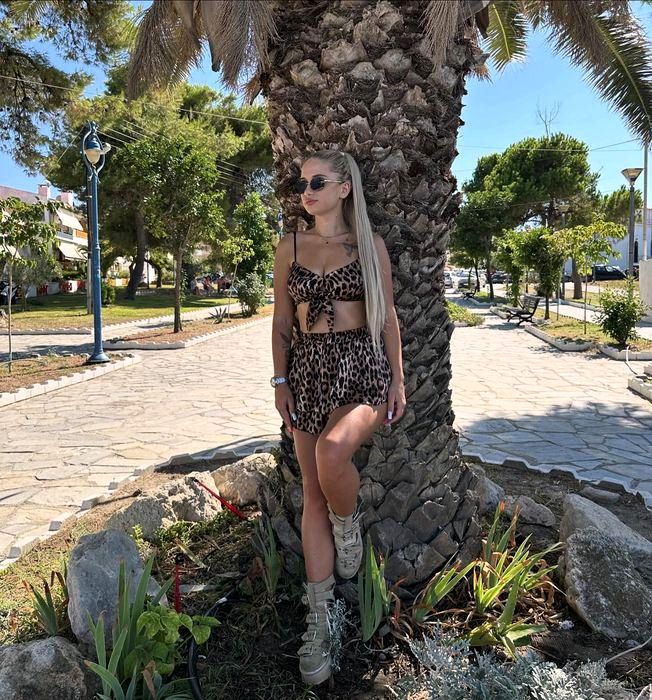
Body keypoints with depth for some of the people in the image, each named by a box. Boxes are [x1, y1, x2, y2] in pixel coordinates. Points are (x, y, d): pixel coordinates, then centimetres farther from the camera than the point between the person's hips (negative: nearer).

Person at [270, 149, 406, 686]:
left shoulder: (370, 243, 5)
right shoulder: (291, 247, 9)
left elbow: (387, 317, 5)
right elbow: (282, 322, 10)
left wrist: (398, 380, 0)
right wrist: (280, 380, 3)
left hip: (362, 367, -2)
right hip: (308, 370, 3)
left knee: (332, 450, -33)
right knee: (314, 494, 4)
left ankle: (349, 528, 2)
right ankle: (319, 621, 16)